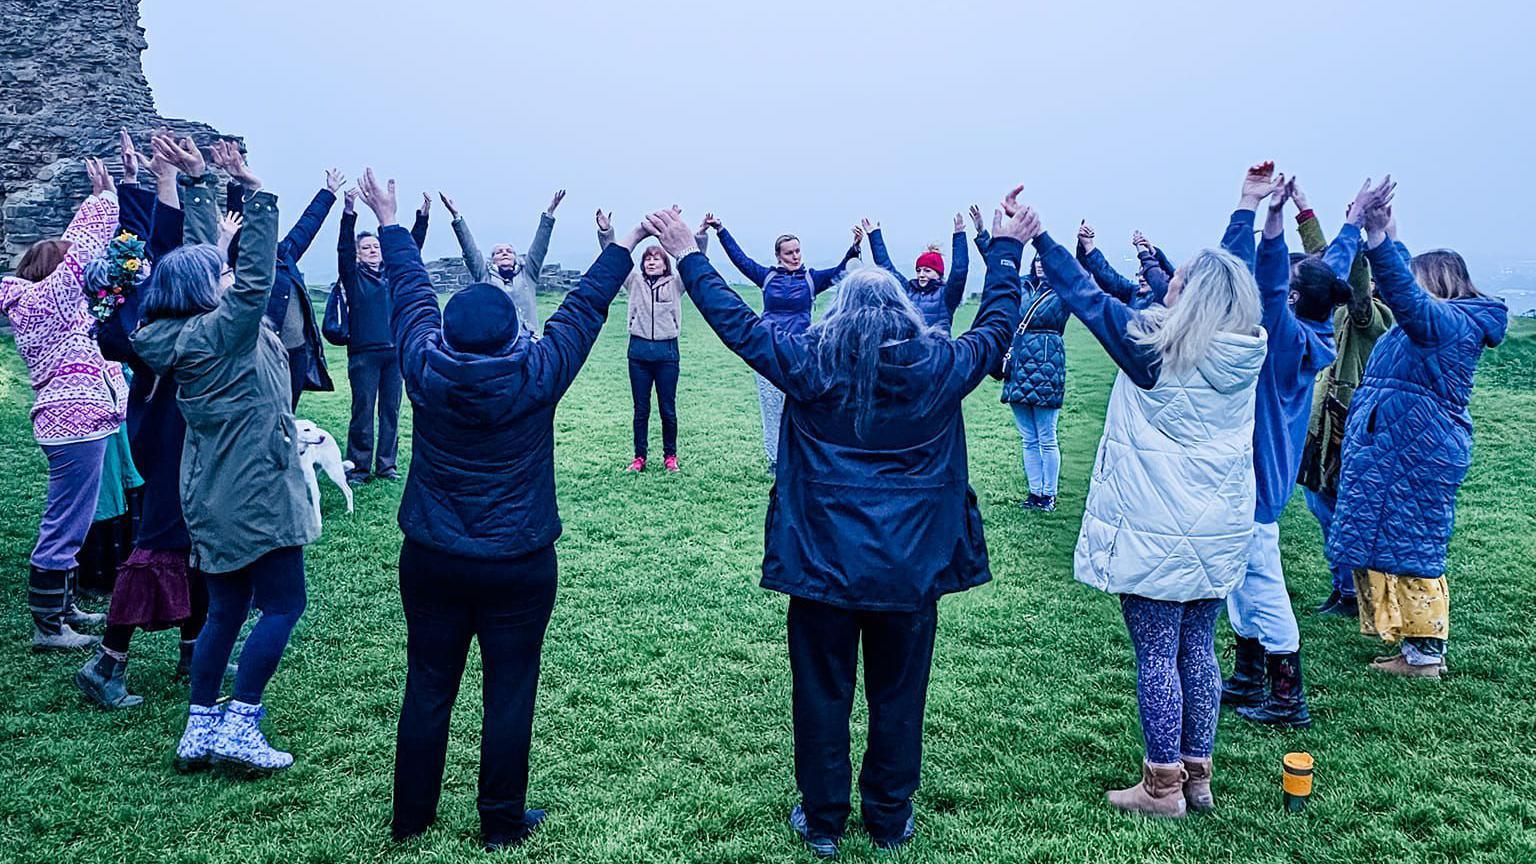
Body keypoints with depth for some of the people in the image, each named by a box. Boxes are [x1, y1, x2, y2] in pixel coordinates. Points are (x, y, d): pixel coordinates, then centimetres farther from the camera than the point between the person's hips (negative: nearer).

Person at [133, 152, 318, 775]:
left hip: (215, 500, 9)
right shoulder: (222, 331, -15)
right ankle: (239, 726, 0)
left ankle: (200, 729, 21)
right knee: (282, 605, 0)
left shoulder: (178, 340, 10)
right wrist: (259, 197, -25)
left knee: (225, 610, 16)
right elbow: (256, 279, -26)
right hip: (256, 494, -9)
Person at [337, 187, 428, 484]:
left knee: (391, 410, 7)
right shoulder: (353, 276, 5)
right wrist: (348, 213, -23)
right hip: (364, 352, -4)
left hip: (395, 351, 4)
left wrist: (422, 217, -2)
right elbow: (343, 249, -10)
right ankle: (358, 467, 5)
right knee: (363, 412, -2)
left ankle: (386, 465, 15)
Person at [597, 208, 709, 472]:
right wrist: (605, 231, -14)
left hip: (667, 351, -1)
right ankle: (640, 456, 17)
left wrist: (700, 236, -22)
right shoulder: (635, 281, 8)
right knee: (641, 409, 8)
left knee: (668, 408, 6)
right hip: (639, 351, 1)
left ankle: (670, 456, 19)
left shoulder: (675, 282, 6)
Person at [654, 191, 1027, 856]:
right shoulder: (941, 366, -5)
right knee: (898, 696, 15)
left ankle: (822, 821, 27)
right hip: (912, 569, 1)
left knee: (821, 694, 13)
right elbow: (997, 327, 12)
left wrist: (688, 255, 12)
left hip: (823, 564, -1)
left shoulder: (808, 362, -8)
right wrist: (1005, 251, 25)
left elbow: (736, 321, 1)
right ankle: (890, 820, 29)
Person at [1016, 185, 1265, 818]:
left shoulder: (1153, 345, -15)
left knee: (1156, 656, 3)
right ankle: (1197, 775, 26)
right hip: (1220, 529, 6)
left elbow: (1085, 297, -7)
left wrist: (1037, 237, 2)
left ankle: (1163, 786, 12)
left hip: (1155, 529, -6)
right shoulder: (1246, 350, 1)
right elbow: (1230, 279, 18)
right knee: (1198, 649, 15)